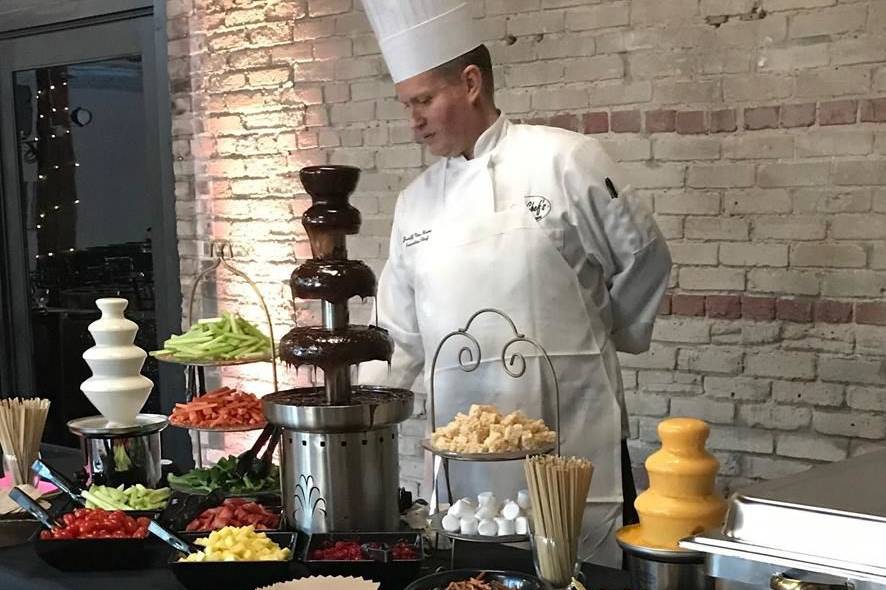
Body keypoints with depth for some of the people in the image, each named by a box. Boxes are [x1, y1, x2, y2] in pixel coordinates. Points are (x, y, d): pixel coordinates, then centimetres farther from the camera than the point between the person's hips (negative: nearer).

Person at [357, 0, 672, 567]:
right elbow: (399, 335, 13)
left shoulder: (564, 160, -6)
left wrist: (597, 342, 10)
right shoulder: (416, 201, 9)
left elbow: (643, 262, 2)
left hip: (571, 446, -4)